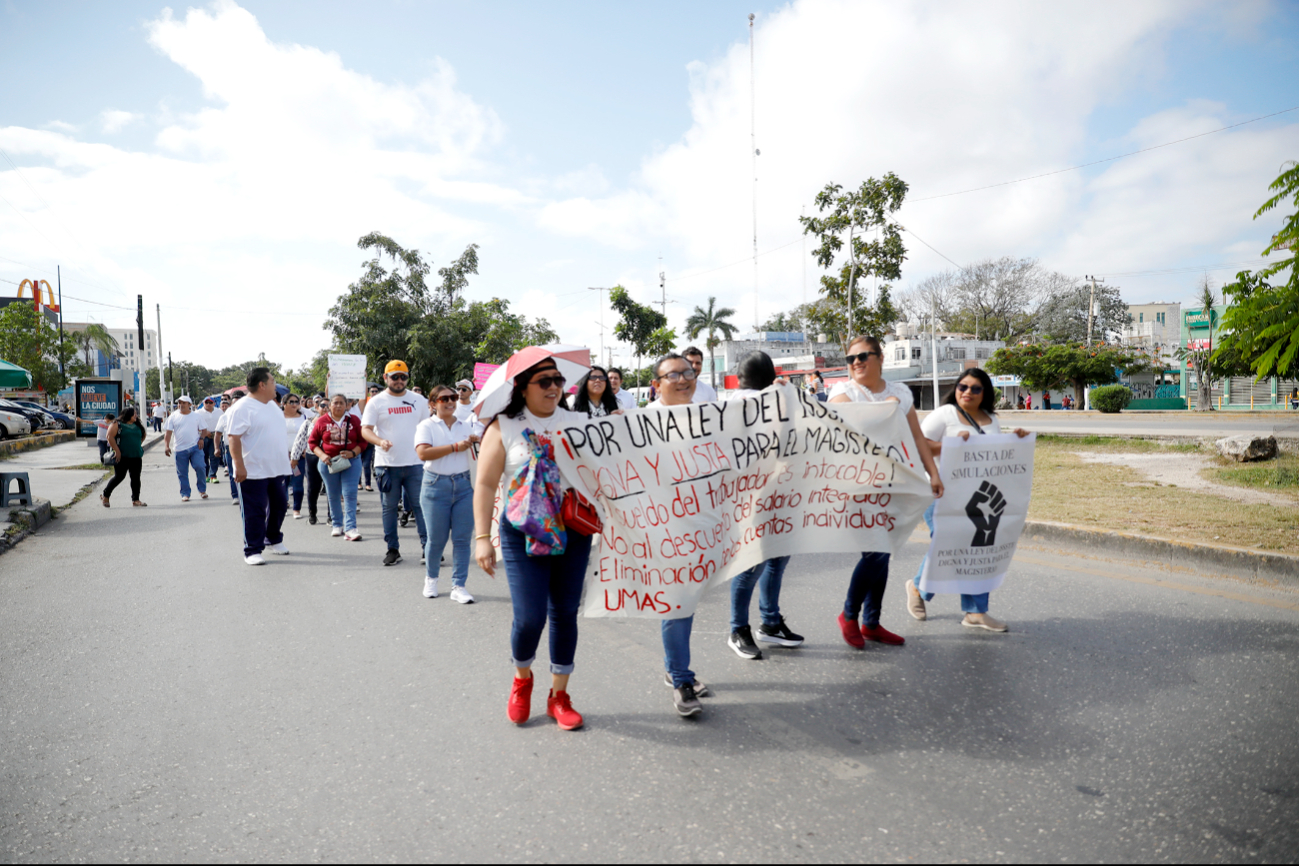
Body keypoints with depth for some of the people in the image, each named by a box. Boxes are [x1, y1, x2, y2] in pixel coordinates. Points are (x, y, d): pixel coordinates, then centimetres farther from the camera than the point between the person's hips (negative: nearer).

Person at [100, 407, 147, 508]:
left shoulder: (138, 425, 13)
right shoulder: (118, 424, -4)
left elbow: (142, 437, 26)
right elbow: (110, 437, -10)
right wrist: (117, 450, -14)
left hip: (136, 457, 5)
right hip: (122, 457, -5)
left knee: (136, 478, 3)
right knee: (119, 476, -3)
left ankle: (135, 500, 7)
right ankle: (105, 495, 17)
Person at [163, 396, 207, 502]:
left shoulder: (196, 416, 9)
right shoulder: (173, 416, 6)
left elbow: (203, 429, 13)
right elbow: (168, 432, 3)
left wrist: (201, 439, -5)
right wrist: (166, 446, -6)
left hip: (195, 447, -1)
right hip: (180, 449, 1)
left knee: (200, 467, -13)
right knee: (182, 473, 4)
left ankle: (202, 490, 5)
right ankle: (185, 494, 14)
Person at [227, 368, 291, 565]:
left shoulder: (272, 405, 14)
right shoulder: (242, 408, -14)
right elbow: (234, 438, -20)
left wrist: (285, 454, 23)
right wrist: (239, 466, -25)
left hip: (278, 469, 8)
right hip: (254, 473, -8)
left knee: (279, 506, 16)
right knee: (254, 512, -2)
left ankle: (274, 540, 33)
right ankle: (252, 551, 7)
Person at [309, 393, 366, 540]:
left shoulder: (354, 420, 0)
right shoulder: (321, 421, 1)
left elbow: (362, 441, 2)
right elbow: (312, 441, 6)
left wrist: (353, 453, -15)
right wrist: (322, 455, -9)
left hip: (351, 461, -1)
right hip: (328, 462, 1)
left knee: (350, 494, -8)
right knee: (333, 495, 10)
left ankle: (350, 528, -10)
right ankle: (337, 525, 24)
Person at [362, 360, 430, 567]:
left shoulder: (419, 401, 11)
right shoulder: (376, 402, 4)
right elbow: (365, 430, -2)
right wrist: (380, 441, -22)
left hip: (415, 463, 1)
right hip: (387, 464, -1)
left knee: (420, 505, -1)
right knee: (389, 507, 6)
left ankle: (427, 547, 3)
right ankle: (393, 549, 15)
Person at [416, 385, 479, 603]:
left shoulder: (466, 426, 13)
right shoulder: (426, 426, 0)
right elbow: (423, 453, -16)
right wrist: (455, 447, -15)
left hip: (464, 485, 3)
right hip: (436, 485, -3)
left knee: (462, 538, 1)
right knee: (436, 539, 5)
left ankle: (458, 586, 9)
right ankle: (431, 578, 30)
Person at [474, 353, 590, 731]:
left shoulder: (579, 423, 5)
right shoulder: (504, 427, -3)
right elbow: (485, 484, -5)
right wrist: (482, 537, -10)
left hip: (572, 531, 3)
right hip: (523, 533, -2)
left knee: (565, 613, 8)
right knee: (529, 617, -6)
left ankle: (559, 696, 25)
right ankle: (522, 678, 27)